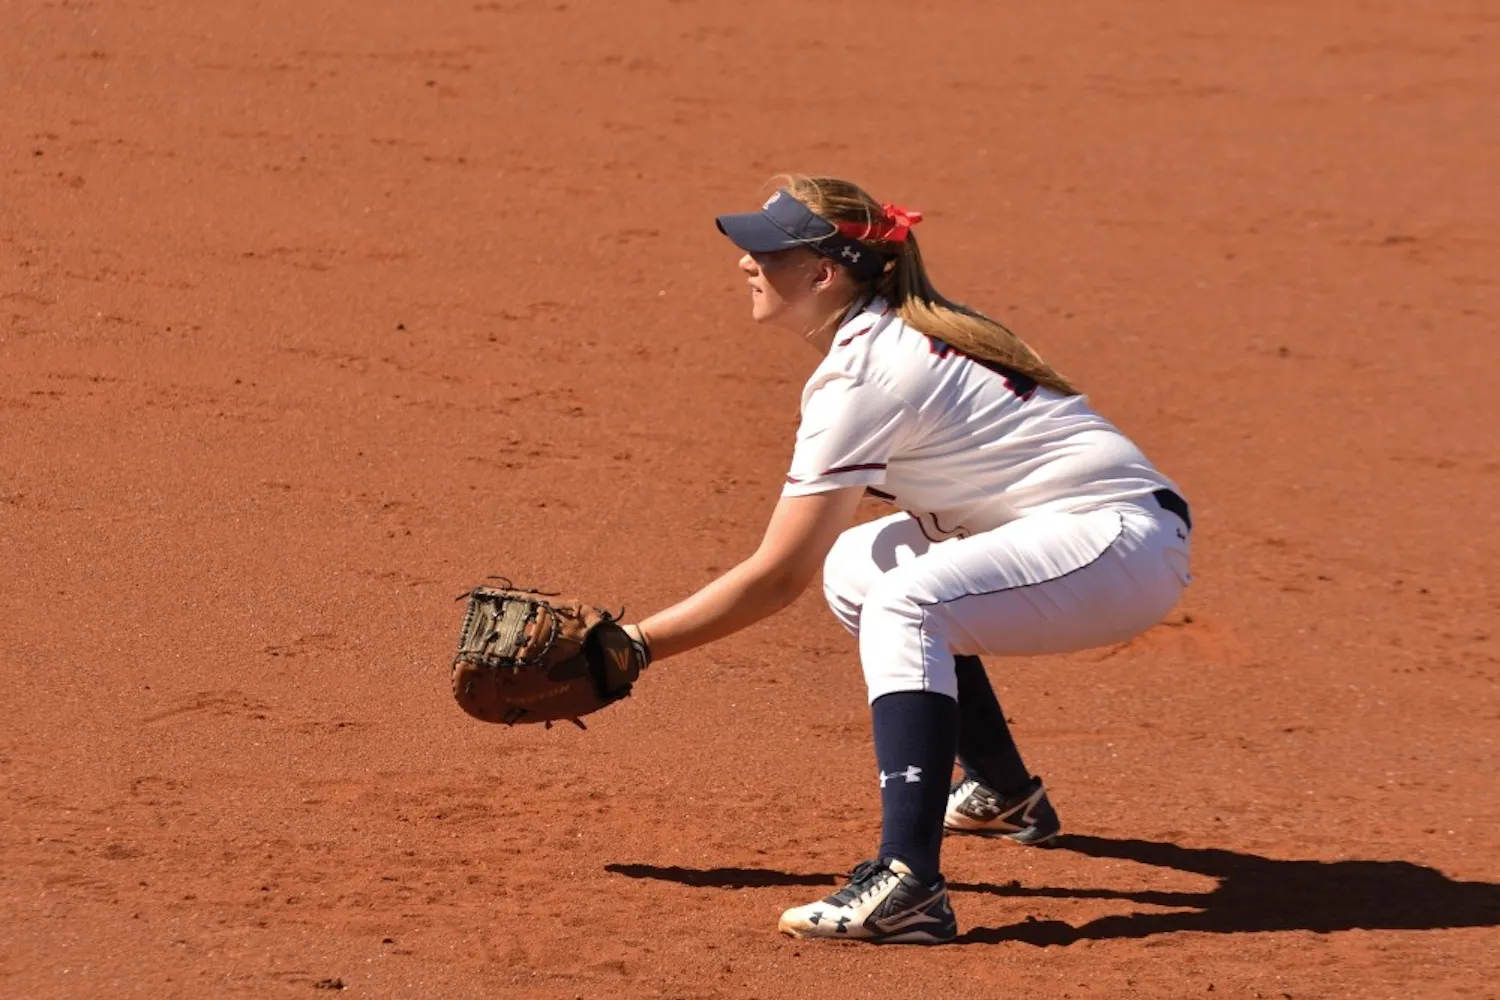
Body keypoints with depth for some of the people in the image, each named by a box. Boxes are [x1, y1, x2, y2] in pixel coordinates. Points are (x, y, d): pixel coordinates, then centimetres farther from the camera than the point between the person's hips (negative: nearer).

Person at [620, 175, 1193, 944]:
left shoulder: (860, 376, -16)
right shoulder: (896, 333, 12)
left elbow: (776, 579, -13)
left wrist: (636, 644, -7)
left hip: (1124, 541, -11)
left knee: (904, 599, -31)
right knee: (854, 567, 22)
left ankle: (908, 885, -43)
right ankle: (1004, 793, 34)